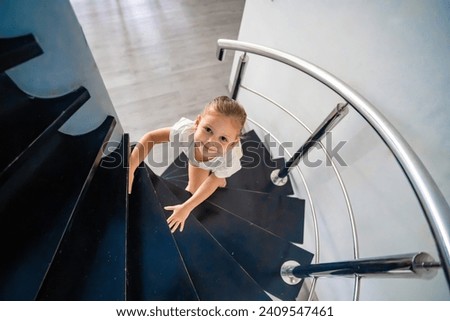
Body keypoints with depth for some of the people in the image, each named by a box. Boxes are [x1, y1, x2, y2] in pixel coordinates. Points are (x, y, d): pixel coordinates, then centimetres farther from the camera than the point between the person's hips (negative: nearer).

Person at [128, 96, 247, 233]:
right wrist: (130, 169, -41)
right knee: (194, 188, 4)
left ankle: (221, 176, 46)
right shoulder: (186, 131, -47)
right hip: (197, 157, 1)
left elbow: (211, 183, -29)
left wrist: (186, 208, -25)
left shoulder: (229, 159, -47)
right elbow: (150, 137, -33)